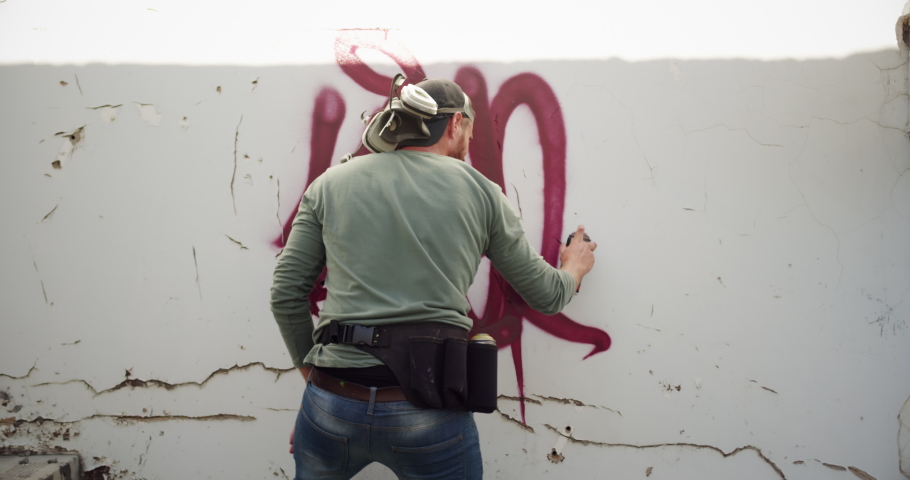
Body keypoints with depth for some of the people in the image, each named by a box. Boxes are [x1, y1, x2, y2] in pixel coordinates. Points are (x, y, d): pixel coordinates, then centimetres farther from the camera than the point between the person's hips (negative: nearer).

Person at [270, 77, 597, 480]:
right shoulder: (479, 191, 7)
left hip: (332, 402, 2)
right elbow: (545, 296, 14)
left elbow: (286, 293, 6)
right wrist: (573, 268, 37)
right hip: (430, 413, -1)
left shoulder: (330, 183, 8)